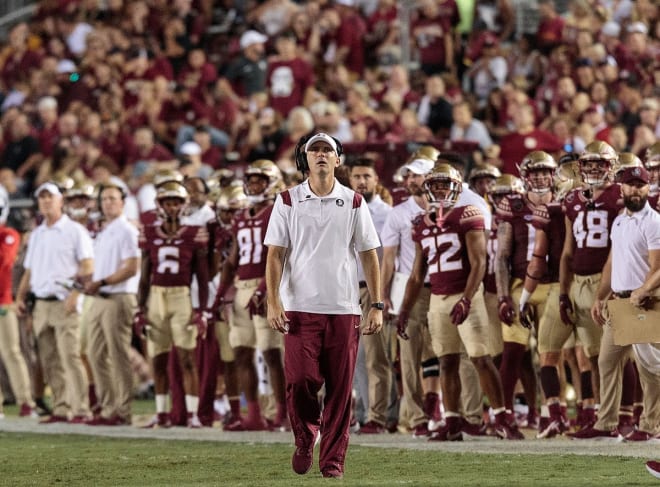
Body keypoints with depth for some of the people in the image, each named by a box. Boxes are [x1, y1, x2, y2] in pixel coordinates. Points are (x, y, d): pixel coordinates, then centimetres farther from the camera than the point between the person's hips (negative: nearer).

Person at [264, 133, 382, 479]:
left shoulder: (353, 203, 8)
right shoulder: (288, 201, 6)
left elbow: (369, 255, 8)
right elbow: (276, 254, 3)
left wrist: (377, 306, 0)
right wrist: (273, 301, -9)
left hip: (344, 308, 1)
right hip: (300, 307, -1)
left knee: (340, 388, -1)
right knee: (300, 380, -10)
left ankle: (333, 460, 8)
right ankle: (305, 438, 17)